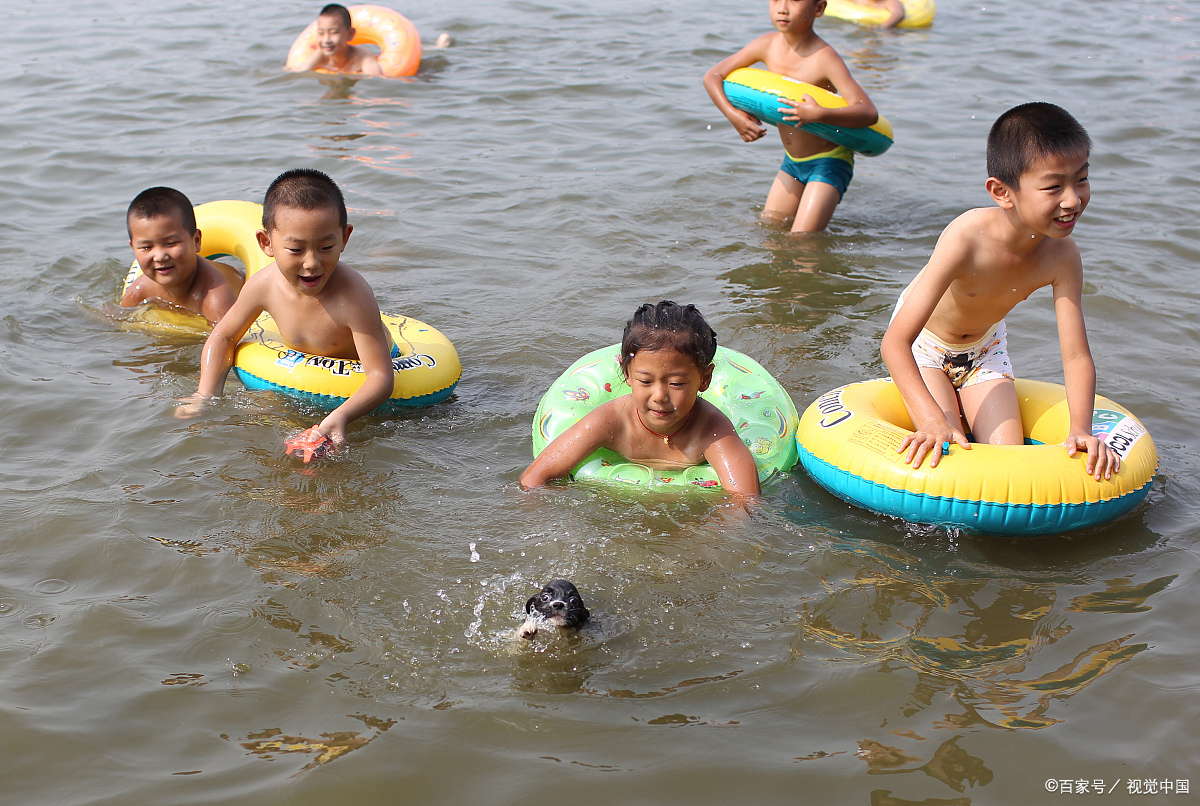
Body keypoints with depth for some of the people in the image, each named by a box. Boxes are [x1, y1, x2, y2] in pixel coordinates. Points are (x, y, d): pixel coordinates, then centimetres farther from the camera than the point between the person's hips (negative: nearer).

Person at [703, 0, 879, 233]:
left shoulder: (825, 59, -24)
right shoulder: (768, 45, -7)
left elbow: (869, 113, -31)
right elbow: (713, 76, 0)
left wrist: (820, 115, -45)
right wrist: (733, 114, -15)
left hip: (829, 162, -6)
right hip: (792, 162, 6)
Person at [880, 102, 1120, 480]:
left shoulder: (1061, 255, -28)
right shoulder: (967, 238, -41)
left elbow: (1077, 356, -23)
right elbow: (895, 342, -43)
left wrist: (1081, 429, -41)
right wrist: (935, 421, -53)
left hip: (984, 346, 4)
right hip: (924, 342, -4)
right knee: (946, 451, -17)